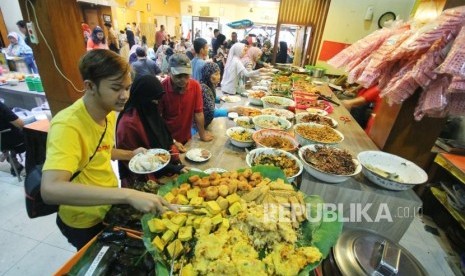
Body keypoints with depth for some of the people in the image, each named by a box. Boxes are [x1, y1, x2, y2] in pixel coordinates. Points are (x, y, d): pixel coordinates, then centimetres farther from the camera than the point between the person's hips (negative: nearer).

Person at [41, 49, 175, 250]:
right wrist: (128, 194, -52)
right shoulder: (67, 125, -32)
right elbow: (50, 190, -45)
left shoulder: (109, 113, -6)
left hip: (108, 207, 7)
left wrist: (130, 155, -6)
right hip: (85, 222, -6)